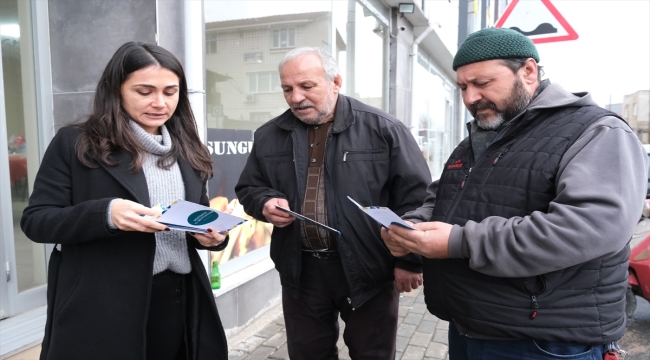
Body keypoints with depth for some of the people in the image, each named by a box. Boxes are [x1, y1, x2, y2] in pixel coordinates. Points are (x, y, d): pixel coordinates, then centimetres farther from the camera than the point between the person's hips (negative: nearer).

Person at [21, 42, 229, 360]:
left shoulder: (186, 149, 7)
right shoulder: (75, 144, -5)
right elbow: (35, 220, -6)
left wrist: (212, 234, -9)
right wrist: (105, 213, -24)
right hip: (101, 309, -4)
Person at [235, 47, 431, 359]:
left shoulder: (383, 129, -8)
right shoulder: (269, 136, 4)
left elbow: (414, 198, -7)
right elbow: (248, 189, 14)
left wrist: (410, 260, -7)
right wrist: (265, 203, -9)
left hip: (367, 270, -3)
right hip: (300, 271, 4)